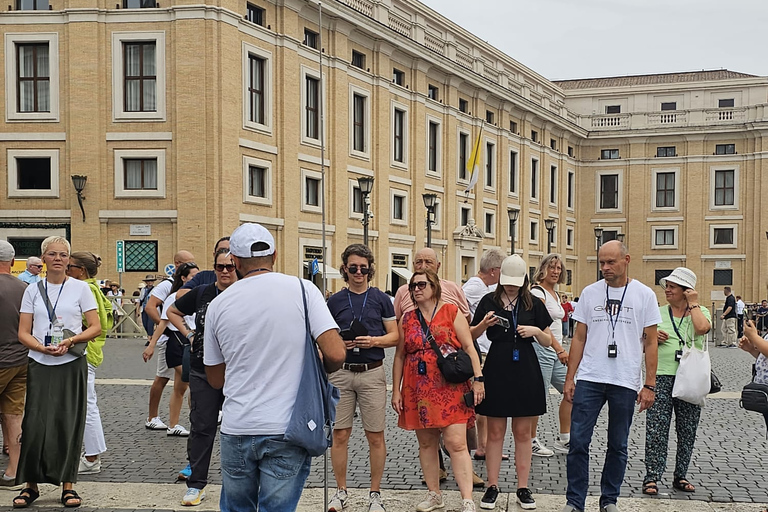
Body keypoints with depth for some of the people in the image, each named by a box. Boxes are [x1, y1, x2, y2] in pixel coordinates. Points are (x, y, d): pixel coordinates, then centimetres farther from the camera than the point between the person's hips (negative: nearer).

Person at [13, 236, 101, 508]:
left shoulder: (80, 288, 4)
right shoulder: (33, 290, 8)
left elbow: (95, 327, 1)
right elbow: (23, 333, 5)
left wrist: (71, 340, -15)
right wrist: (43, 348, -13)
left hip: (71, 364, -1)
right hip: (40, 364, 1)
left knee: (69, 424, 1)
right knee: (35, 424, -3)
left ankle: (68, 484, 10)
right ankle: (31, 484, 10)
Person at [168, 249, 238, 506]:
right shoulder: (201, 293, 3)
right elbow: (173, 312, 18)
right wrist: (188, 334, 6)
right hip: (203, 371, 2)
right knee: (201, 427, 5)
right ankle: (196, 484, 13)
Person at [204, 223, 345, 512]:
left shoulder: (218, 305, 3)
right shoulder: (303, 290, -5)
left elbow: (216, 380, 13)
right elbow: (336, 354, -13)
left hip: (237, 431, 2)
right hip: (287, 430, -2)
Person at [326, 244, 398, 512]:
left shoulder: (381, 299, 5)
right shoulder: (334, 301, 8)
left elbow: (394, 336, 5)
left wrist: (374, 341, -13)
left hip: (372, 372, -1)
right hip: (341, 372, 1)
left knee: (375, 436, 1)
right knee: (340, 434, 3)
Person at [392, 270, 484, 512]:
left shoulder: (451, 312, 2)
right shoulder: (407, 319, 10)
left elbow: (469, 347, -1)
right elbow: (399, 356, 13)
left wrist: (478, 379, -10)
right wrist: (396, 391, 9)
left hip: (450, 389, -4)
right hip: (418, 390, 4)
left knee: (456, 443, -10)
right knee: (426, 443, 10)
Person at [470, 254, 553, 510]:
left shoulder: (534, 304, 6)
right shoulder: (489, 301, 2)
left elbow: (548, 341, 11)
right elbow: (471, 335, 6)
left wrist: (536, 331, -10)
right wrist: (484, 324, -14)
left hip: (526, 373, 1)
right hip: (496, 371, -1)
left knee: (523, 432, 6)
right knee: (495, 432, 3)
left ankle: (523, 488, 13)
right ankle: (492, 487, 11)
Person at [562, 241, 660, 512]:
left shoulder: (644, 295, 1)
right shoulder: (590, 293, 6)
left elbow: (650, 342, 2)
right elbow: (579, 338, 9)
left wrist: (649, 385, -2)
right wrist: (570, 378, 4)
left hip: (626, 382, -1)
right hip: (589, 378, 1)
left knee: (618, 446, 9)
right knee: (578, 441, -3)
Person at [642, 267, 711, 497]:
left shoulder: (700, 311, 6)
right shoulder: (658, 313, 10)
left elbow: (702, 327, -18)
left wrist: (693, 304, -6)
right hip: (662, 376, 0)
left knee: (687, 431, 7)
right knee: (656, 429, -6)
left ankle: (680, 476, 19)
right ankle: (652, 477, -3)